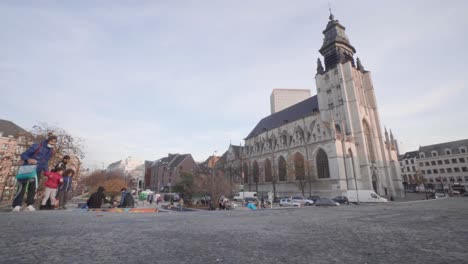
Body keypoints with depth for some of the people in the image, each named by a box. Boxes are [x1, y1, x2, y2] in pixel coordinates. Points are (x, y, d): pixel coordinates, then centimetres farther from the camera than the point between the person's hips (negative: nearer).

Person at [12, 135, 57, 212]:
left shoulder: (51, 152, 5)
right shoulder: (36, 146, -13)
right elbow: (23, 155, -10)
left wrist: (46, 170, 5)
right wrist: (28, 159, -31)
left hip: (37, 172, 5)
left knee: (33, 188, 8)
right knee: (22, 187, -6)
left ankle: (29, 205, 14)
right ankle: (17, 205, -1)